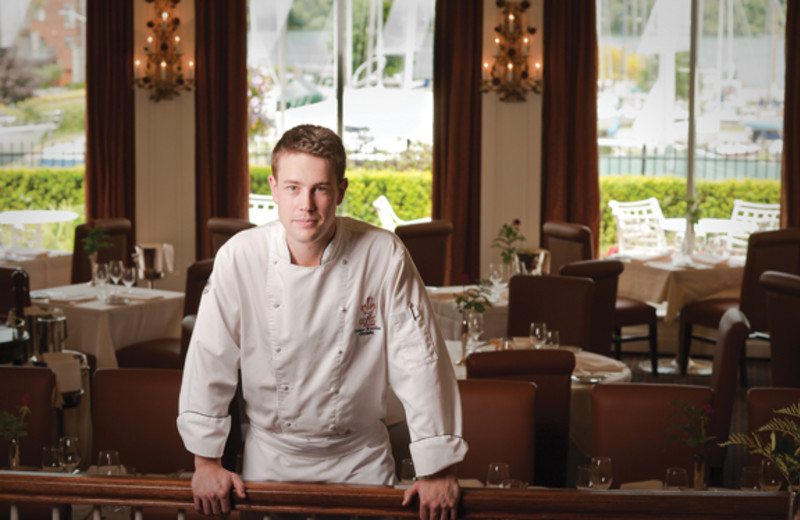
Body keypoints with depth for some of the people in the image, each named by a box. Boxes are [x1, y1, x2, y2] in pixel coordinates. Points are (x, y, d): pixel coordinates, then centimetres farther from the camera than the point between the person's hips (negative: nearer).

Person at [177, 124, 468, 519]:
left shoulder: (385, 257, -17)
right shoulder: (239, 257, -15)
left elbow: (420, 361, -13)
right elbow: (210, 358, -6)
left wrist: (439, 469, -11)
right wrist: (206, 460, -2)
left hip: (360, 460, 0)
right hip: (269, 458, 1)